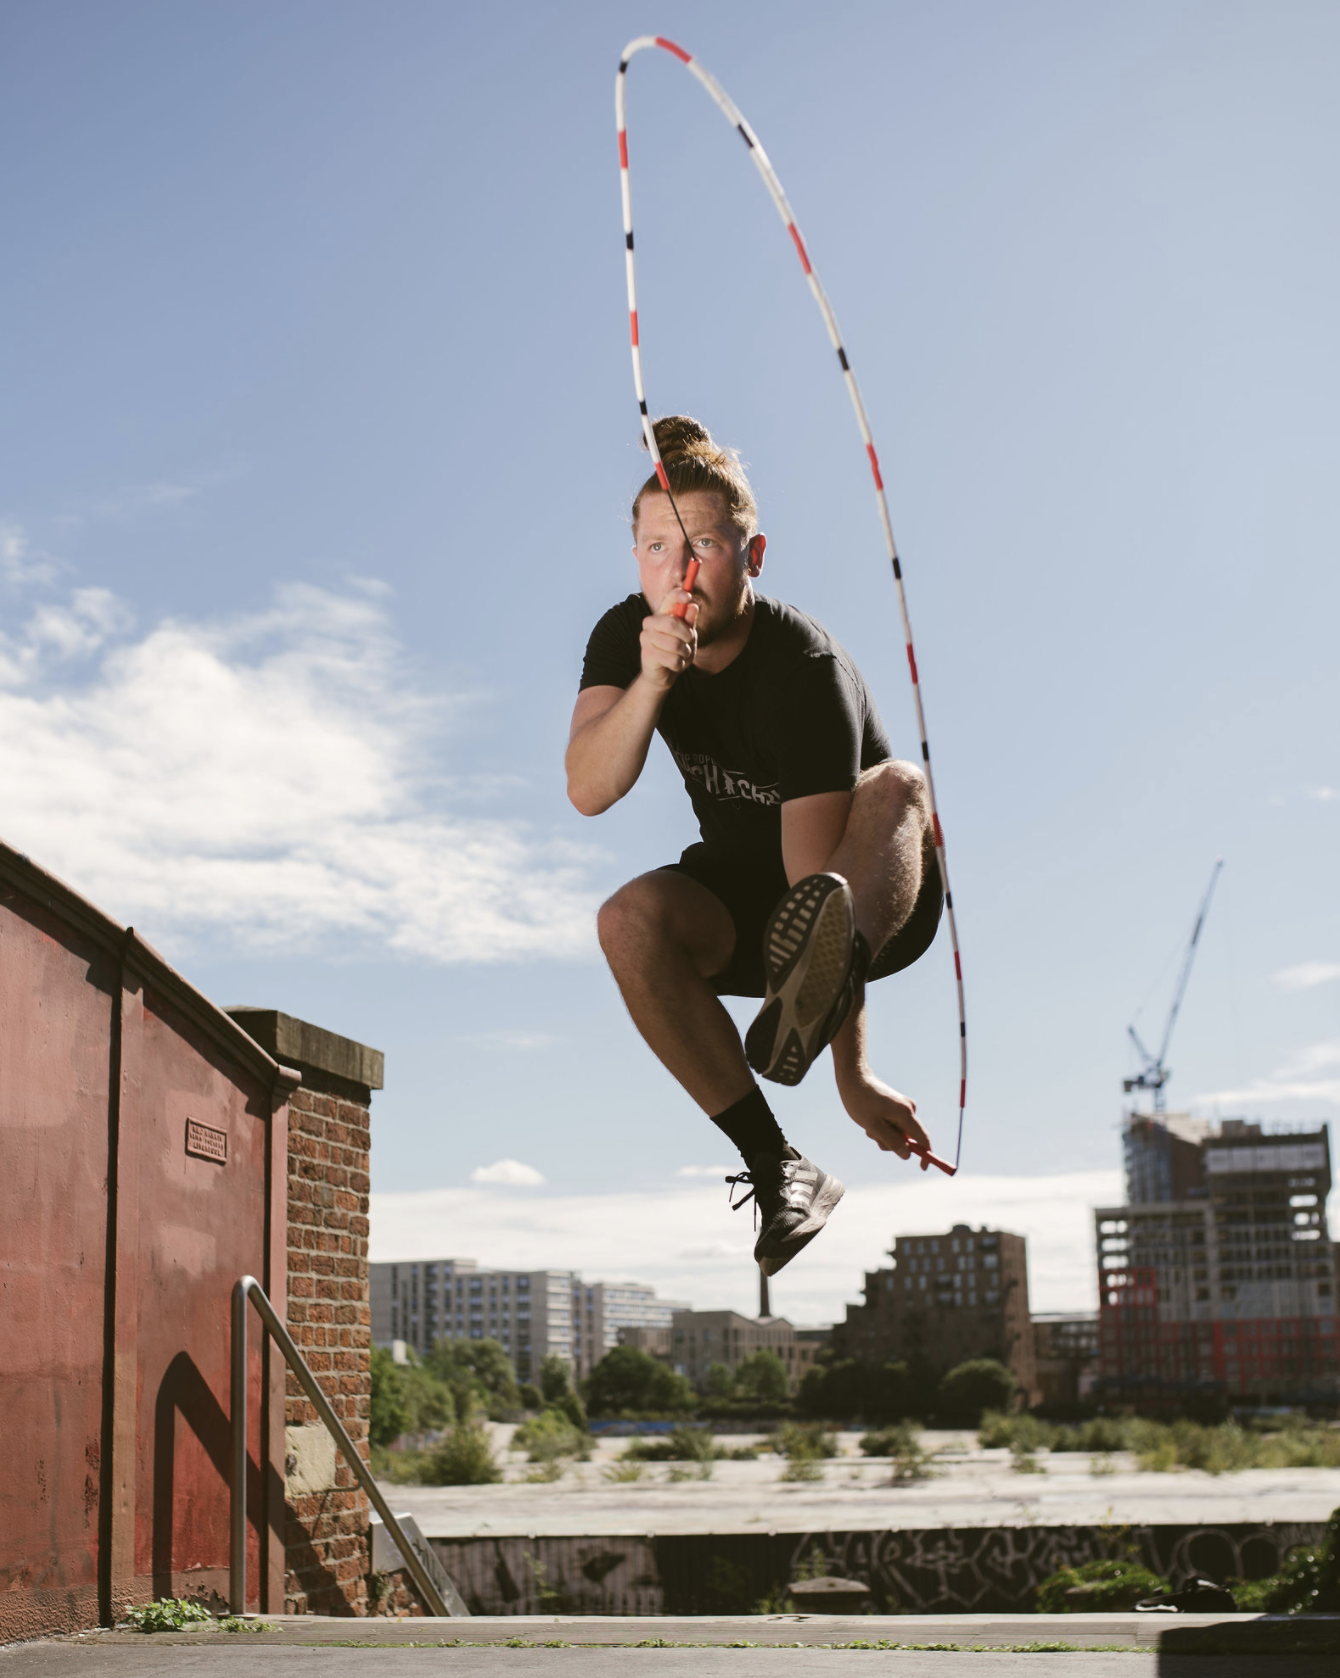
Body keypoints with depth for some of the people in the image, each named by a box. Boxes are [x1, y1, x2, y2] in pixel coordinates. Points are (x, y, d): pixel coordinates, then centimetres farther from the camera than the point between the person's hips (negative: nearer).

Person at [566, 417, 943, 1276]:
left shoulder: (803, 667, -28)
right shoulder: (626, 635, -9)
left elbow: (815, 865, -34)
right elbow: (589, 792, -21)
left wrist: (854, 1076, -34)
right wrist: (651, 681, -39)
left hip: (885, 891, -4)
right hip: (748, 898, 5)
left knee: (897, 787, -35)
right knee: (631, 919, -26)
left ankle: (824, 973, -65)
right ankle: (777, 1169, -22)